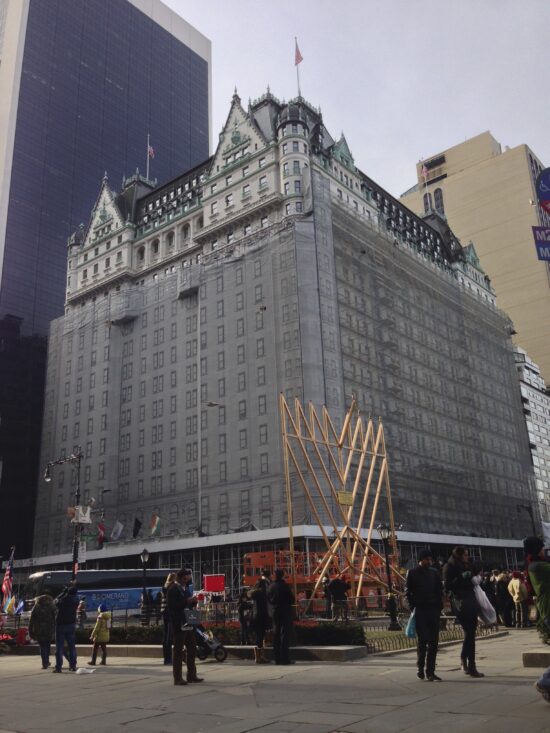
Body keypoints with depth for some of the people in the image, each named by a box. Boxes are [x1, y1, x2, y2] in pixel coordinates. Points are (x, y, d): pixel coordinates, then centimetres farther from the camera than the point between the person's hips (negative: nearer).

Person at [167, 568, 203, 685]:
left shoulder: (186, 588, 16)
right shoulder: (173, 589, -11)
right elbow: (172, 606, -21)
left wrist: (193, 601, 2)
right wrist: (187, 602, -25)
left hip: (188, 624, 9)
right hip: (179, 625, -9)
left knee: (192, 649, 11)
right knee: (178, 650, -2)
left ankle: (191, 675, 20)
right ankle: (177, 678, 5)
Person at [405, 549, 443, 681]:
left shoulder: (434, 572, 10)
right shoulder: (412, 573, 1)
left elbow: (440, 590, 14)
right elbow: (408, 592, 1)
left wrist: (439, 607, 4)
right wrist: (413, 608, -7)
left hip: (433, 610, 3)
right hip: (420, 611, -3)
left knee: (433, 642, 2)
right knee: (422, 640, -4)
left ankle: (430, 671, 8)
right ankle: (421, 669, 10)